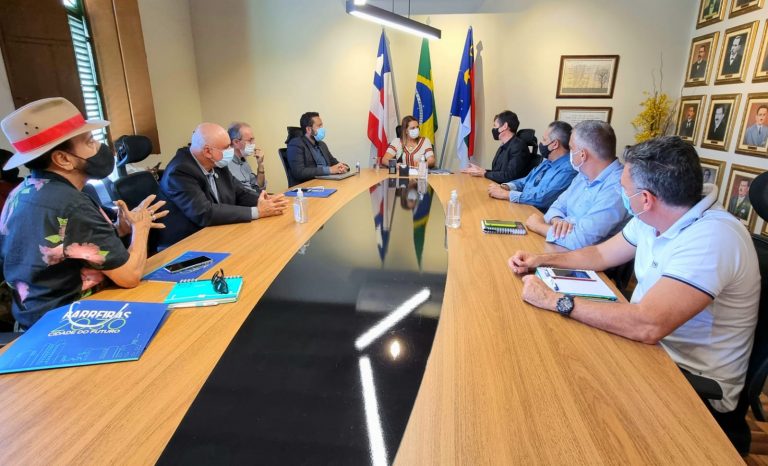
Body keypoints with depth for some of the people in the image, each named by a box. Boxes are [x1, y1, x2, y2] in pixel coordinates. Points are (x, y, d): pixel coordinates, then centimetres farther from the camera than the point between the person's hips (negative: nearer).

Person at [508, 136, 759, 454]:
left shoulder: (712, 238, -30)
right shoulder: (652, 218, -4)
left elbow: (648, 326, -38)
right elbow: (601, 254, 11)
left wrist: (556, 301, -31)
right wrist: (541, 260, 0)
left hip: (695, 384, -7)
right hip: (652, 346, 7)